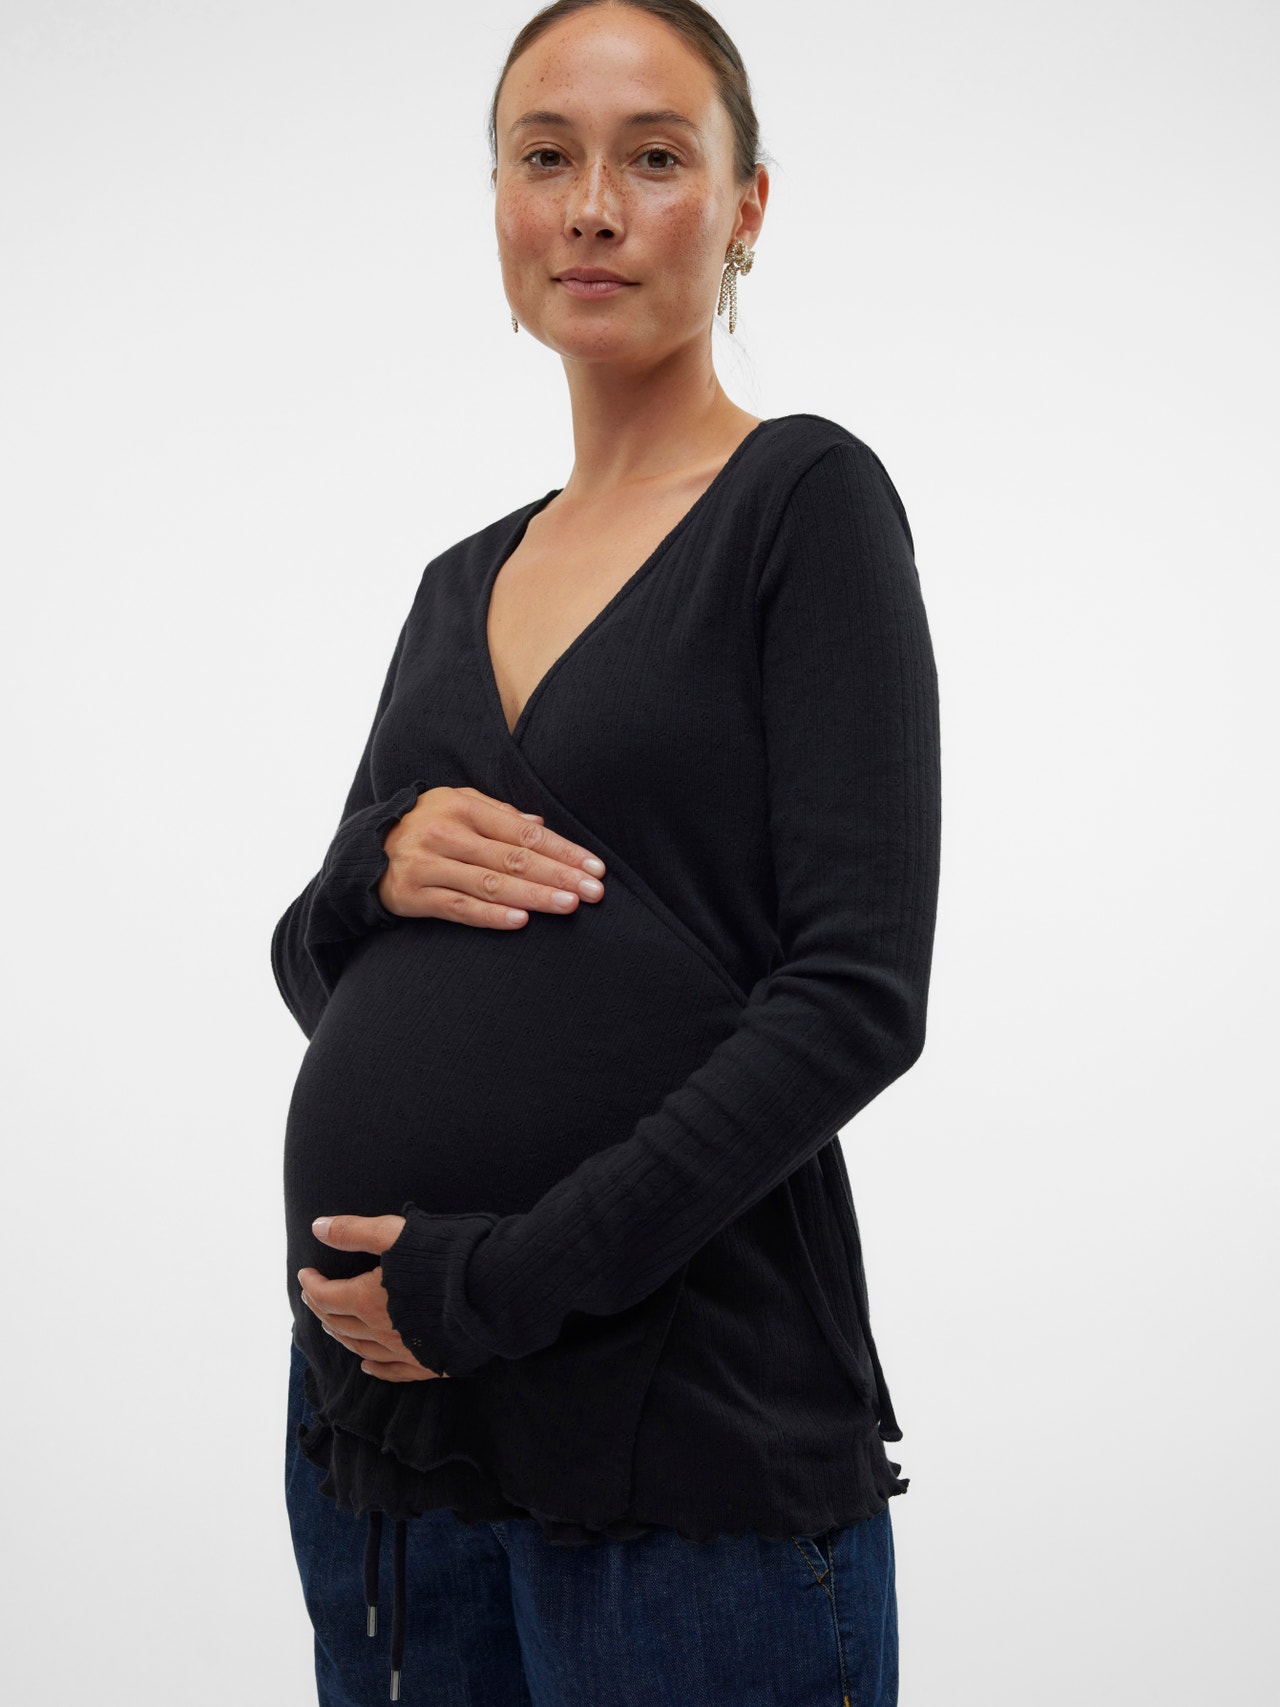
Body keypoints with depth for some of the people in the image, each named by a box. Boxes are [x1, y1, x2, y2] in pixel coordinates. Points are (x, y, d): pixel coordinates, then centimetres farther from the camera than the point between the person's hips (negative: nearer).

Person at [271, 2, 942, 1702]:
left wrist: (504, 1279, -18)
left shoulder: (807, 499, -5)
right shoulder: (463, 583, 14)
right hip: (375, 1403, 6)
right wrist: (379, 866, -7)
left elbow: (860, 994, -14)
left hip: (687, 1439, -6)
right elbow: (309, 967, 16)